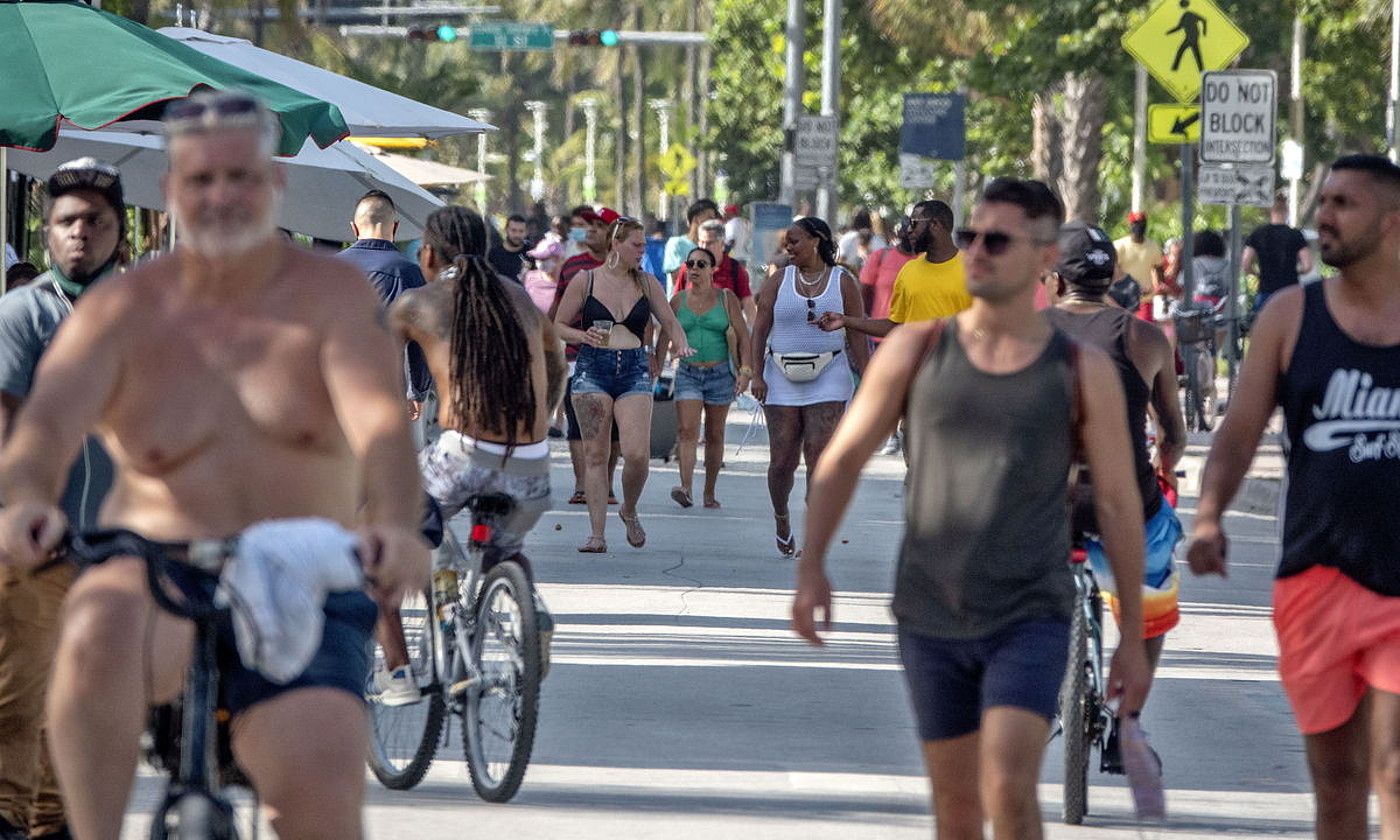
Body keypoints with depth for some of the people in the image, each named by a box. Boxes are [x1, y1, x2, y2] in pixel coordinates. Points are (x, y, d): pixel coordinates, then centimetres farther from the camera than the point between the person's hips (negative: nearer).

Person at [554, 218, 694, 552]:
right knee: (596, 455, -3)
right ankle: (597, 534, 1)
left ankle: (629, 511, 16)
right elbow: (558, 326, 9)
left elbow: (670, 322, 15)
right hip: (592, 370, -1)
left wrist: (681, 345, -5)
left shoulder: (647, 283, 10)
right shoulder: (585, 281, 4)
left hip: (634, 373, 1)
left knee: (637, 454, -13)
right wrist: (582, 336, -10)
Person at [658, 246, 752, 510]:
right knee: (687, 431, -16)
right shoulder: (678, 300, 5)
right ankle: (686, 488, -27)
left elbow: (743, 337, 1)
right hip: (688, 373, 0)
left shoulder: (726, 298, 1)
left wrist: (746, 370, -8)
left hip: (720, 373, 0)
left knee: (714, 435, 7)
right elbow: (664, 338, 10)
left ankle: (710, 492, 16)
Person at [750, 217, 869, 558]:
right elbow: (759, 330, 5)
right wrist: (757, 375, -6)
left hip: (827, 378, -2)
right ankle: (781, 519, 26)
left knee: (820, 459, -12)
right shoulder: (779, 283, 8)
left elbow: (857, 335, 2)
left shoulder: (843, 283, 4)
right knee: (782, 462, 0)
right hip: (782, 378, 2)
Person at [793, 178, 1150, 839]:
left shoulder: (1082, 370, -4)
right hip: (930, 620, 2)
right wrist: (811, 570, -7)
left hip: (1030, 622, -2)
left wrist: (1134, 639, 2)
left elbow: (1120, 502, 1)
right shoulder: (916, 348, -1)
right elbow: (842, 460, 6)